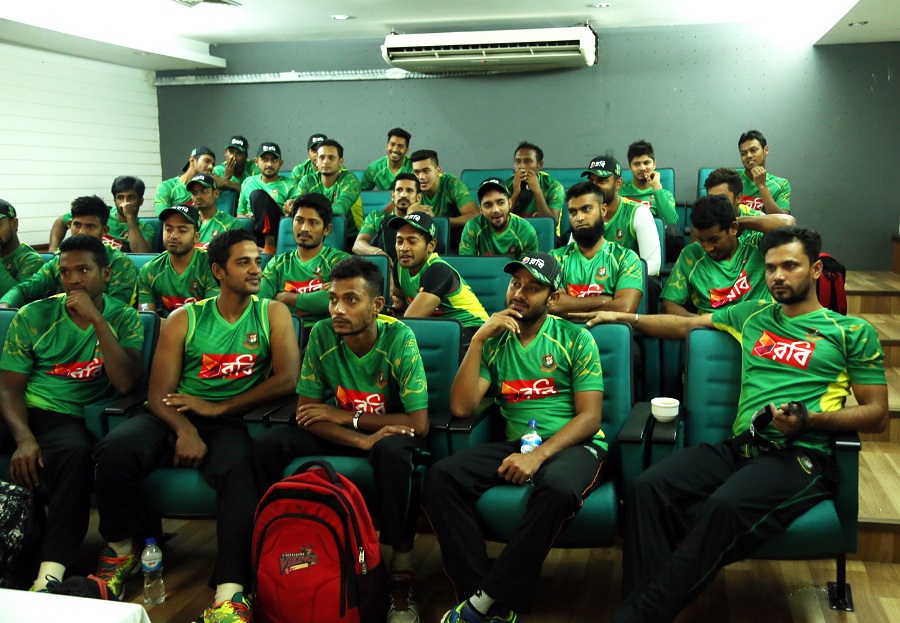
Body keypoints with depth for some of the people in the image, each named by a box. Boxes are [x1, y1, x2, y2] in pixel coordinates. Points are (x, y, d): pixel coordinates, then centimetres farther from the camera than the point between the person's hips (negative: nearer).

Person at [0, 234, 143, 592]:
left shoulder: (123, 319, 6)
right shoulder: (33, 317, 9)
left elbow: (127, 383, -10)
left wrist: (97, 319, -14)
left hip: (69, 418, -2)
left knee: (77, 454, -38)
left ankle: (48, 579, -39)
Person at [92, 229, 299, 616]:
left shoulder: (273, 314, 8)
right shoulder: (184, 319, 8)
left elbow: (286, 379, -5)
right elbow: (159, 393, 0)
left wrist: (217, 408, -9)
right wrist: (184, 430, -22)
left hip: (231, 421, -1)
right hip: (176, 417, 2)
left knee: (239, 469, -36)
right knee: (117, 449, -28)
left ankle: (230, 594, -41)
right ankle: (121, 552, -2)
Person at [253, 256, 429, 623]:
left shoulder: (399, 339, -22)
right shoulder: (322, 335, -13)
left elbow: (418, 423, -25)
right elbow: (307, 414, -13)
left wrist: (345, 417, -20)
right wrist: (363, 441, -29)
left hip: (389, 431, -3)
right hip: (341, 434, 4)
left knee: (392, 453, -39)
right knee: (267, 445, -20)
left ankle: (402, 570, -24)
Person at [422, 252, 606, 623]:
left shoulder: (576, 339, 2)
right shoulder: (495, 342, 11)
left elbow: (589, 417, -5)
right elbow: (461, 408, 0)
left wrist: (539, 455, -20)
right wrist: (478, 339, -6)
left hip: (573, 444, -3)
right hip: (515, 442, 3)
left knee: (557, 487, -39)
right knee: (440, 478, -23)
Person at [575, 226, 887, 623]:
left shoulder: (853, 332, 11)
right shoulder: (754, 314, 24)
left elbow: (877, 415, 6)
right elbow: (686, 324, 35)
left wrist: (808, 420, -10)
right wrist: (626, 318, 30)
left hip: (800, 456, -4)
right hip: (739, 448, 5)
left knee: (726, 505, -38)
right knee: (650, 487, -27)